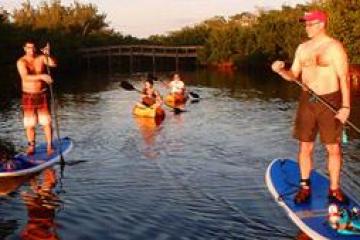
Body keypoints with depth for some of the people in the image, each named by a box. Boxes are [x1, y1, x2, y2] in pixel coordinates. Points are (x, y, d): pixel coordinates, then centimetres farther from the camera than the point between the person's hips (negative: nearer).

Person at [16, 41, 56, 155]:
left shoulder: (41, 58, -1)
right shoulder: (21, 62, -9)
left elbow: (53, 64, -17)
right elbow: (25, 77, -25)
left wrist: (48, 55, -35)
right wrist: (41, 76, -37)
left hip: (42, 94, 1)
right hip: (28, 96, -1)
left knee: (47, 122, -1)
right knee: (29, 123, 4)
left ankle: (49, 146, 6)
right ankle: (31, 146, 18)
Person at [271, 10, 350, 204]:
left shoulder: (334, 47, -7)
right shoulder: (302, 48, 9)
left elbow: (344, 78, -10)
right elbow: (294, 75, 13)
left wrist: (345, 106, -17)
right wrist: (281, 70, -9)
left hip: (330, 101, -4)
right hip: (307, 101, 5)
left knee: (333, 148, 2)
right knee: (305, 146, 7)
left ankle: (334, 189, 14)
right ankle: (305, 187, 20)